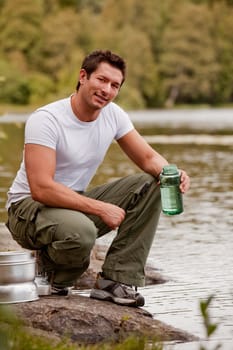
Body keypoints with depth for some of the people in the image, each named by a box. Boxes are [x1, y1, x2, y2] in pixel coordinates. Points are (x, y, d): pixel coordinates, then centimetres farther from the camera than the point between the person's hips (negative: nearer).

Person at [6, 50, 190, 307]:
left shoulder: (113, 115, -1)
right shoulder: (46, 120, -23)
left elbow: (148, 158, 3)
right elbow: (41, 189, -30)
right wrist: (101, 209, -30)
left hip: (76, 202, 8)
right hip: (29, 207, -8)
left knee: (149, 185, -8)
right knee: (81, 232, -40)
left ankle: (115, 281, -12)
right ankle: (51, 279, -4)